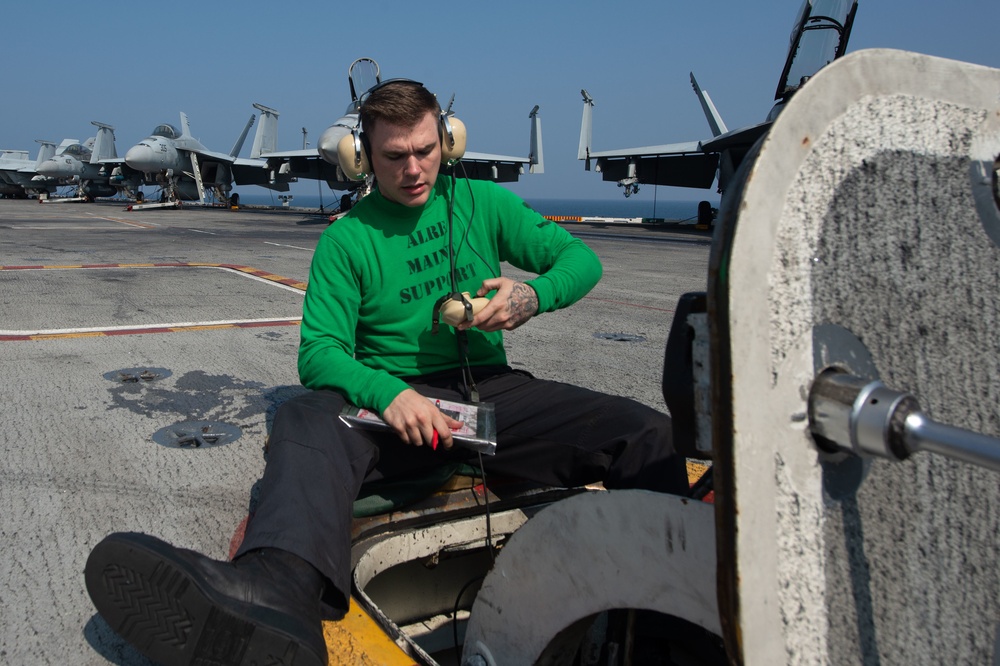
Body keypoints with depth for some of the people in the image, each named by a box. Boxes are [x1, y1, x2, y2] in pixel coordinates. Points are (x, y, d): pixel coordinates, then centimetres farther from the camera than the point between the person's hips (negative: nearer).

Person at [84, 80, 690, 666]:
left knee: (648, 435, -21)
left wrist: (534, 296, -12)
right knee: (307, 421, -36)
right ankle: (281, 591, -62)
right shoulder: (347, 238, 5)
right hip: (396, 396, -2)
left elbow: (581, 257, 12)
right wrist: (388, 393, -26)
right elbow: (319, 351, -4)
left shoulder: (481, 202, 11)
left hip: (491, 390, 3)